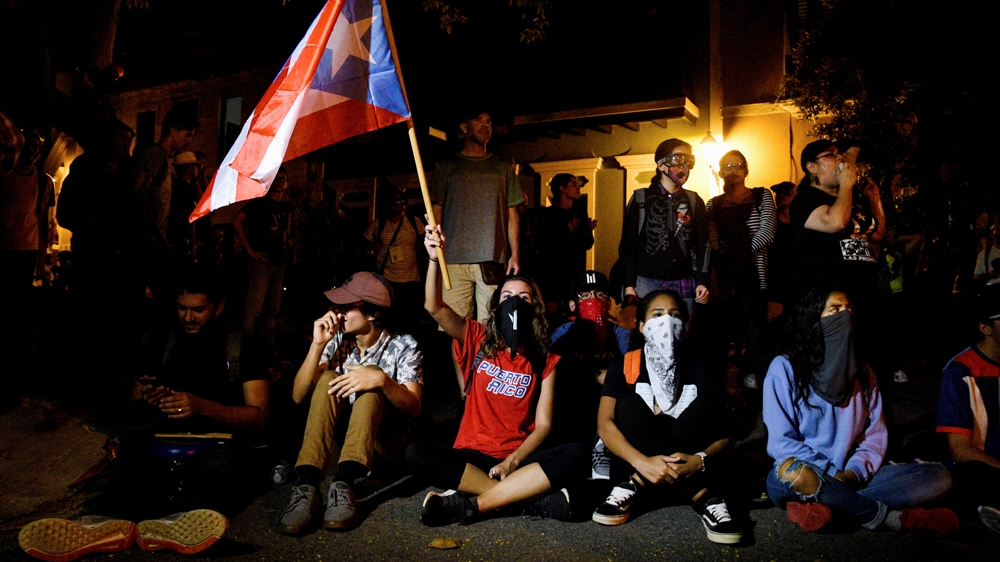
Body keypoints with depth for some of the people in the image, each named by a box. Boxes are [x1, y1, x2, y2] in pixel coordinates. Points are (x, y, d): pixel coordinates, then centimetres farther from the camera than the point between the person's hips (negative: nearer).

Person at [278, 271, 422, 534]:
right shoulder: (337, 340, -4)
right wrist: (317, 345, -22)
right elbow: (298, 396, -9)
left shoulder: (403, 346, -11)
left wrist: (382, 380, -39)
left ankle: (344, 484, -43)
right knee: (328, 379, -24)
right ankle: (308, 486, -37)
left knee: (372, 377, -29)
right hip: (340, 433, 3)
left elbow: (414, 409, -20)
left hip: (385, 439, -3)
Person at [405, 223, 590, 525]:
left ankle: (471, 504, -29)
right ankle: (534, 497, -29)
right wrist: (434, 258, -24)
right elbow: (434, 307, -10)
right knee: (417, 453, -29)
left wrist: (511, 462, -18)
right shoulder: (478, 341, 6)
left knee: (577, 455, -28)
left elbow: (543, 425, -2)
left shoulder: (545, 362, 5)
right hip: (472, 456, 0)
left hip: (519, 458, 0)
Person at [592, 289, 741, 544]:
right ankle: (703, 498, -28)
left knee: (707, 405, -19)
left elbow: (725, 431, -6)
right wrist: (641, 461, -33)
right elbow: (605, 423, -15)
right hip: (634, 466, 0)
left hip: (689, 471, 1)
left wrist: (699, 460, -29)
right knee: (630, 404, -23)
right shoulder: (624, 366, -2)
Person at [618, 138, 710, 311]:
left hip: (684, 285, 3)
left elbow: (702, 244, 12)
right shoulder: (641, 198, 5)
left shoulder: (694, 201, 13)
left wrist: (702, 281, 2)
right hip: (647, 283, -2)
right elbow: (628, 243, 2)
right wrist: (629, 284, -5)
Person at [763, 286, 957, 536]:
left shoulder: (862, 371, 16)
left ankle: (823, 506, -31)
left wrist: (853, 472, -9)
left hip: (850, 480, 6)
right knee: (792, 471, -40)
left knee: (939, 476, -14)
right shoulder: (784, 368, 0)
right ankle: (897, 518, -23)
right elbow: (781, 441, -6)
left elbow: (875, 436, 10)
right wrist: (833, 474, -15)